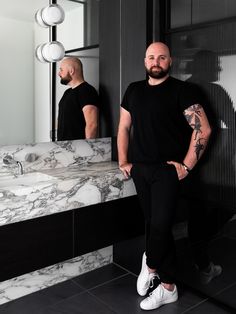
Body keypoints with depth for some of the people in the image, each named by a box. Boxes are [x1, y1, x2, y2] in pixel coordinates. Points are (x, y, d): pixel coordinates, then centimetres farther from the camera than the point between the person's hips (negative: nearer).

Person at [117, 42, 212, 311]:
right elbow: (124, 128, 15)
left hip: (167, 170, -5)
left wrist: (186, 166, -12)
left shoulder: (182, 90, -4)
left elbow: (203, 129, -11)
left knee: (160, 225, -8)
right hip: (139, 169, 5)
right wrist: (123, 162, 9)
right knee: (153, 225, 11)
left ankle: (150, 264, 21)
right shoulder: (133, 90, 12)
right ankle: (168, 287, 25)